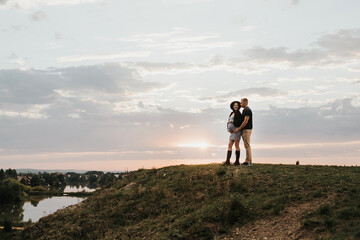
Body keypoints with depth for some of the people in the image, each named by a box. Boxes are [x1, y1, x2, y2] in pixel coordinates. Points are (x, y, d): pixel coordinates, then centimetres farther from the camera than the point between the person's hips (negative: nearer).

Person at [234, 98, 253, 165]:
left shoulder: (247, 110, -14)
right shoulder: (244, 110, 18)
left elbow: (245, 121, -20)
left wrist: (238, 129, -16)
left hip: (247, 130, -10)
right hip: (244, 130, 10)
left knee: (247, 145, -9)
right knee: (246, 145, 10)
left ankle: (249, 161, -7)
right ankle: (248, 160, 12)